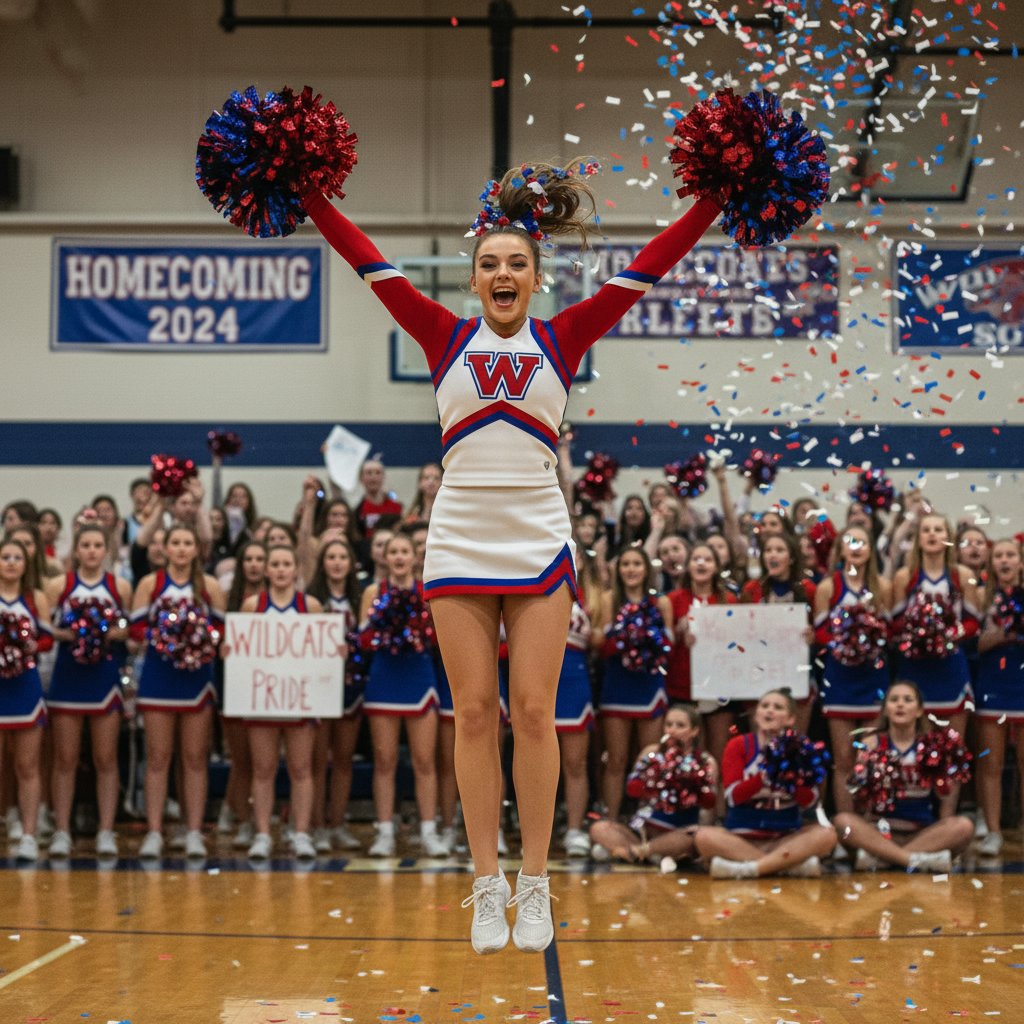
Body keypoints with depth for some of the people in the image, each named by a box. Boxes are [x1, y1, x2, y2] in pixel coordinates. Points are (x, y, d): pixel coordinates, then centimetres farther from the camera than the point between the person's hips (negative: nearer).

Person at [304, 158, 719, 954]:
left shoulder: (562, 339, 5)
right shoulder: (447, 337, 6)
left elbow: (649, 267, 2)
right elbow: (368, 261, 5)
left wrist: (712, 201, -2)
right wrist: (309, 196, 0)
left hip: (539, 544, -1)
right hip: (460, 543, 1)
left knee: (533, 711, -1)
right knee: (475, 713, 2)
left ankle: (536, 886, 8)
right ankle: (487, 885, 10)